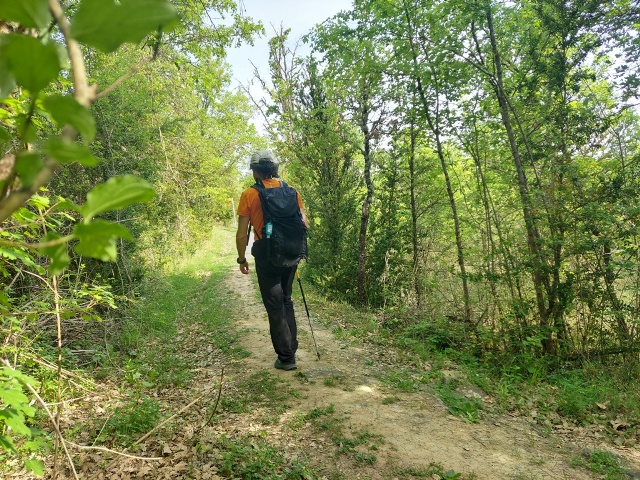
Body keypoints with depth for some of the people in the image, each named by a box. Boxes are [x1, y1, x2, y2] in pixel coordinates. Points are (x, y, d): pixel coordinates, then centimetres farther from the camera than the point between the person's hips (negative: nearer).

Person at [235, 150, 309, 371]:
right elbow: (304, 224, 4)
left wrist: (242, 259, 5)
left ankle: (286, 357, 9)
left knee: (274, 305, 5)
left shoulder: (249, 194, -7)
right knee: (286, 300, 20)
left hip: (266, 254, -4)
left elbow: (242, 233, -8)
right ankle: (291, 347, 27)